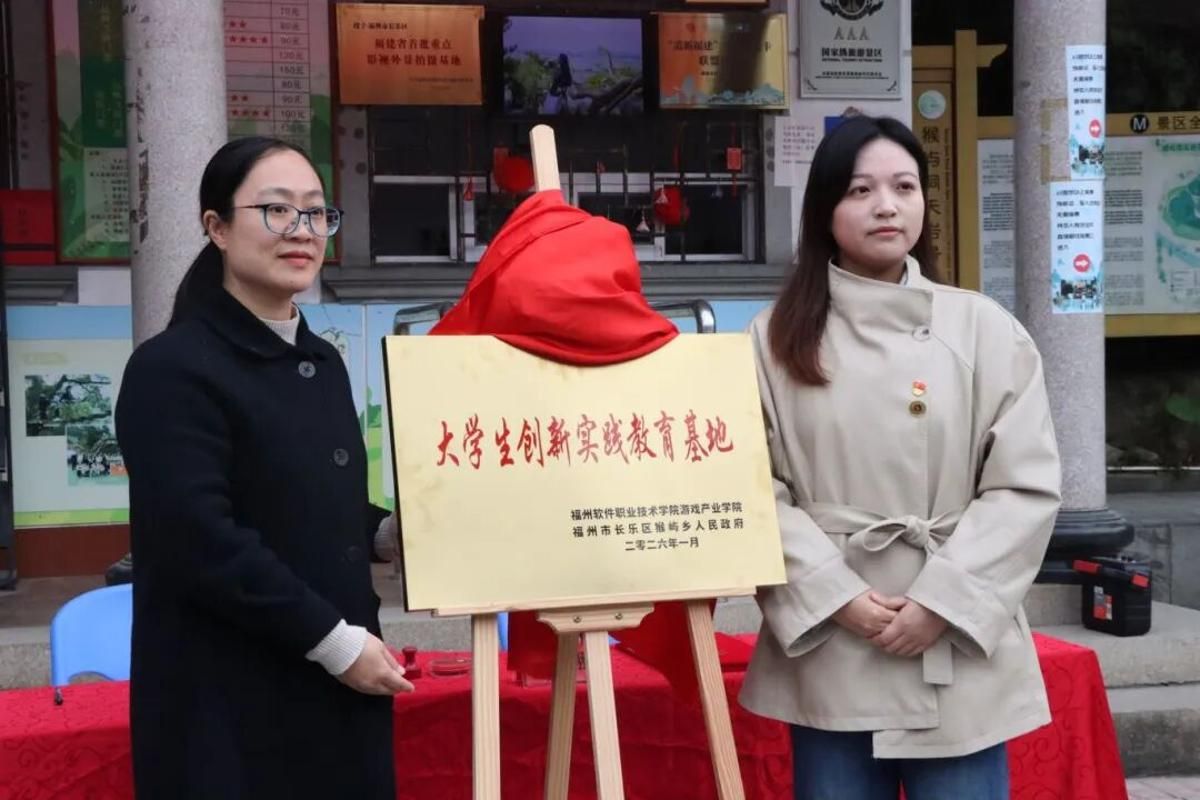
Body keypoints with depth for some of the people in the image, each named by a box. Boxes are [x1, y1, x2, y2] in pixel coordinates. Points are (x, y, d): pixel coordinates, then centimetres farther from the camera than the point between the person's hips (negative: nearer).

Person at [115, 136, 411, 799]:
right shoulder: (172, 369, -13)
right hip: (229, 703, -7)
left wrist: (392, 531, 1)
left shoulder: (322, 363, 12)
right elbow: (202, 544, -20)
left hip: (336, 687, 7)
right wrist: (336, 641, -17)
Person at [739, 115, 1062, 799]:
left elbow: (1027, 486, -1)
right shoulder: (776, 339, 4)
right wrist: (837, 598, -11)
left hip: (958, 653, 0)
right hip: (826, 650, 1)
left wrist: (942, 602, -10)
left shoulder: (985, 328, 3)